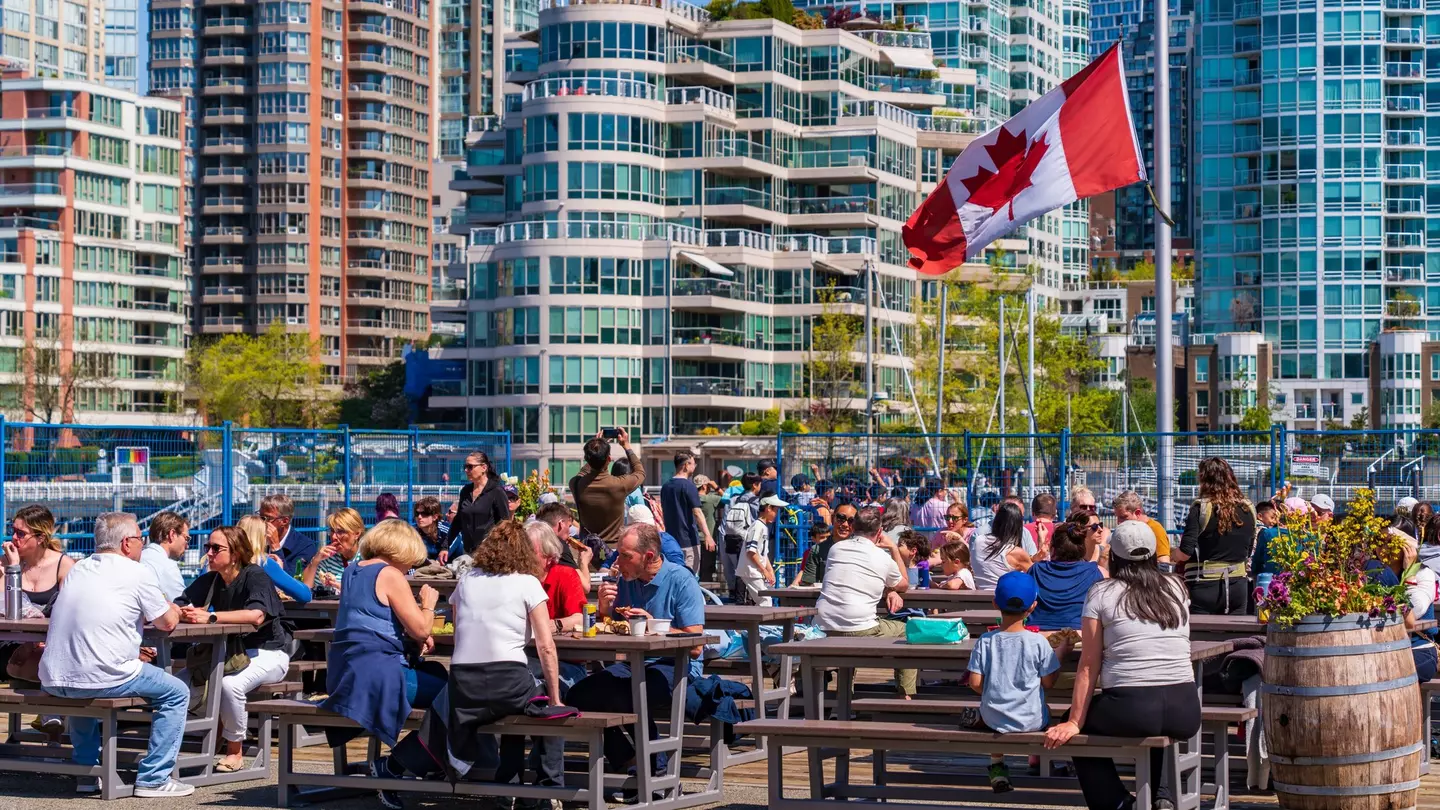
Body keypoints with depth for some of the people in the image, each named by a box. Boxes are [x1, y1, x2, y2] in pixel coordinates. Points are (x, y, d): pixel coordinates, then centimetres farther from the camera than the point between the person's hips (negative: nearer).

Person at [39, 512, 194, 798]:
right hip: (102, 677, -7)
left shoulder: (78, 569, 16)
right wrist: (172, 610, 29)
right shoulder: (137, 573, -3)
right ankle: (153, 779, 6)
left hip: (52, 681, 7)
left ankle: (87, 772, 36)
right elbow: (167, 623, 6)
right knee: (177, 693, 10)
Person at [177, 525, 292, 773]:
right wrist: (185, 613, -26)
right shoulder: (209, 580, 6)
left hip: (267, 653, -7)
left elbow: (257, 616, -31)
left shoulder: (255, 576, -14)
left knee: (229, 684, -34)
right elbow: (176, 607, -1)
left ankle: (235, 752, -14)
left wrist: (210, 617, -35)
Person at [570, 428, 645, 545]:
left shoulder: (576, 484, -7)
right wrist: (627, 446, 15)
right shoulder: (620, 484, -15)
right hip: (616, 545, -3)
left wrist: (595, 448, 20)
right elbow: (640, 472, 9)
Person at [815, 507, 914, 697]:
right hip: (859, 630, -5)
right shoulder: (883, 558, 0)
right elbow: (904, 585, 21)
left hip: (822, 630, 5)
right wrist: (894, 549, 25)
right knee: (906, 630, 19)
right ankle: (905, 694, 16)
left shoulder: (835, 548, 11)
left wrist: (889, 591, 18)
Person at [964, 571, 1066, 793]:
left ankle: (997, 766, 32)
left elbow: (975, 683, -10)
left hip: (994, 718, 1)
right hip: (1031, 720, -1)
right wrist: (1061, 652, 9)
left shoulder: (985, 641, -10)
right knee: (1045, 710, 35)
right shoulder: (1038, 642, -15)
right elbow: (1048, 682, -6)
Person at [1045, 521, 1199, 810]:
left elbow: (1088, 667, 0)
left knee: (1082, 723, 26)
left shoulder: (1102, 593, 2)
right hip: (1185, 712, 4)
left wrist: (1074, 723, 3)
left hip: (1131, 710, -4)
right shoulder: (1176, 588, 13)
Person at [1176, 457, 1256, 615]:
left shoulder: (1201, 508, -10)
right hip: (1238, 586, 5)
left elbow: (1185, 553, -13)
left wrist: (1170, 553, 6)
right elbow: (1248, 553, 15)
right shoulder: (1248, 510, 5)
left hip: (1205, 587, -5)